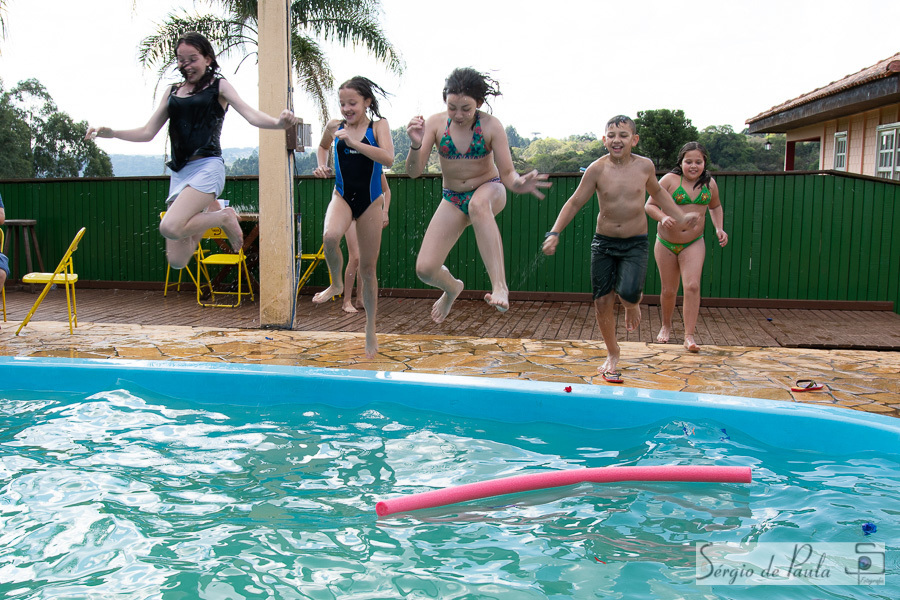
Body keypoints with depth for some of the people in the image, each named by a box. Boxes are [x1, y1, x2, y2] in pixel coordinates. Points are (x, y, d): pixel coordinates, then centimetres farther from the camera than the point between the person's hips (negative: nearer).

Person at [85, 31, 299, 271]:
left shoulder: (219, 86, 6)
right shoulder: (173, 92, 18)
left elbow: (252, 115, -9)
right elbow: (148, 132, 18)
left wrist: (279, 123, -30)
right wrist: (110, 133, 3)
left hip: (207, 166, -6)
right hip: (179, 172, 6)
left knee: (170, 227, -31)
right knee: (176, 260, -3)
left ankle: (224, 217, -4)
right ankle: (210, 211, 23)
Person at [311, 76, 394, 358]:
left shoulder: (378, 125, -4)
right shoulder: (335, 125, 4)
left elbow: (388, 158, -22)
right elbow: (322, 146, 27)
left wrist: (353, 142, -27)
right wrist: (322, 165, 7)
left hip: (370, 201, -1)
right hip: (342, 196, 1)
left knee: (368, 268, 4)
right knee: (330, 237, -33)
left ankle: (370, 327, 21)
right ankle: (336, 284, -3)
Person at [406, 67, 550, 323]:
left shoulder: (491, 126, -16)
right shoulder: (435, 123, -12)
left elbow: (507, 174, -16)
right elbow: (414, 172, -15)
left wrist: (520, 183, -40)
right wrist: (415, 145, -37)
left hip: (490, 189, -3)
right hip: (453, 199, 3)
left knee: (478, 204, -43)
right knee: (425, 269, -9)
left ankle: (499, 286, -45)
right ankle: (452, 288, 30)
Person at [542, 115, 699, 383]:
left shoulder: (645, 166, -4)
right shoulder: (597, 169, -9)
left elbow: (657, 192, 17)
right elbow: (575, 203, -3)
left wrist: (680, 216, 15)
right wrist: (554, 233, -11)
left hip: (636, 243, 0)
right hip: (604, 242, 1)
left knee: (628, 292, -23)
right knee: (602, 301, 2)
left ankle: (634, 303, 17)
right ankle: (613, 354, 23)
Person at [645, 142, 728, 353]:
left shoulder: (710, 183, 2)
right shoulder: (670, 180, -9)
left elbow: (715, 206, 21)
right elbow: (650, 205, -8)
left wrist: (719, 228, 6)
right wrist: (663, 217, -27)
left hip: (694, 244, 1)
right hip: (666, 244, -1)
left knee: (692, 286, -16)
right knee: (668, 290, 8)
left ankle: (689, 336, -12)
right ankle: (666, 326, 35)